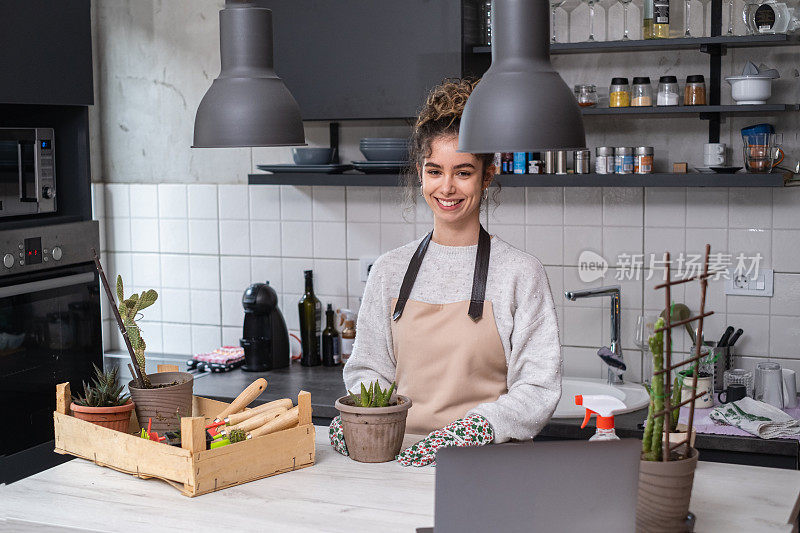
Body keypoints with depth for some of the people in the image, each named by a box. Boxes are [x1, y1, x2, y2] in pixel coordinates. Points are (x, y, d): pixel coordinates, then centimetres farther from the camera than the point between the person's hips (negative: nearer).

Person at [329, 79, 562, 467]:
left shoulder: (519, 273, 1)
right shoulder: (390, 270, 13)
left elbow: (538, 390, -3)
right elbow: (367, 367, 18)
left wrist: (479, 425, -19)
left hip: (482, 465, -3)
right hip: (399, 456, 4)